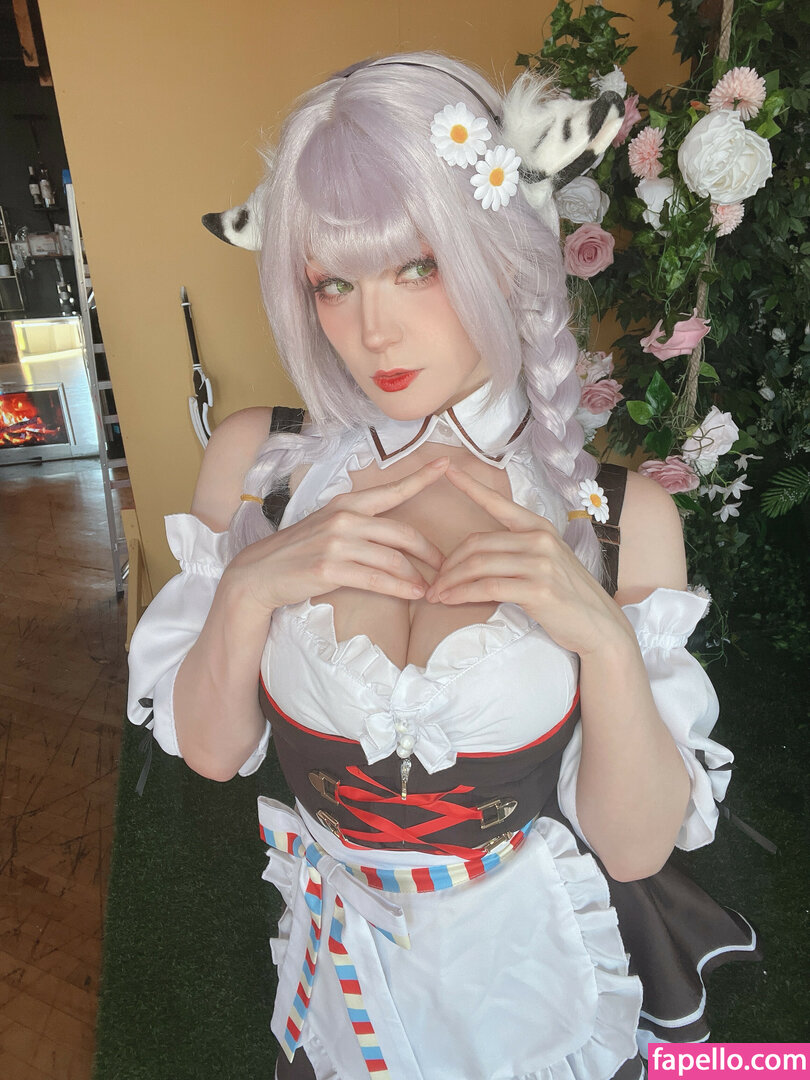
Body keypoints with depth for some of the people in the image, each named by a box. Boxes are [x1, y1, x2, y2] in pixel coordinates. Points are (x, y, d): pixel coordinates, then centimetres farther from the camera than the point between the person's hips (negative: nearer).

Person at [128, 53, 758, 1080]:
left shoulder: (621, 516, -20)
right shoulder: (256, 463, -16)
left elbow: (636, 847, -15)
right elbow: (208, 749, -9)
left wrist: (604, 636, -31)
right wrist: (250, 588, -26)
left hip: (535, 970, -1)